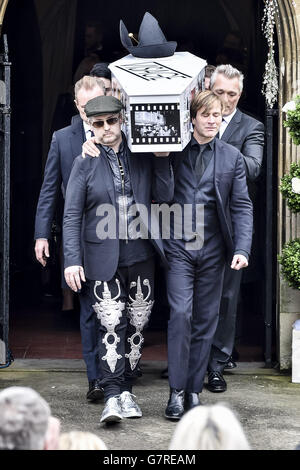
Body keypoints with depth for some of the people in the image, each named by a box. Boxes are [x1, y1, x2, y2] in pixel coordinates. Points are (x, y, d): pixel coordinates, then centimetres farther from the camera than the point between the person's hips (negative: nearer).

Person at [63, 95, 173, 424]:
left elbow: (163, 196, 0)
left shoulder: (142, 157, 6)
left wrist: (162, 157, -7)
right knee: (112, 324, -12)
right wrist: (72, 261, -7)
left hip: (141, 256, 3)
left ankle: (126, 389, 18)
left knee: (136, 325, 7)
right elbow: (71, 216, 0)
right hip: (103, 258, -2)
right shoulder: (85, 163, 2)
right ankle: (112, 396, -11)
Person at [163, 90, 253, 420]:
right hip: (178, 247, -2)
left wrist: (241, 249, -7)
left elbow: (242, 205, 4)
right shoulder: (174, 151, 2)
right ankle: (177, 390, -3)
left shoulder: (231, 157, 6)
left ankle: (194, 389, 16)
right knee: (180, 314, -11)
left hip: (212, 248, 2)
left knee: (205, 320, 6)